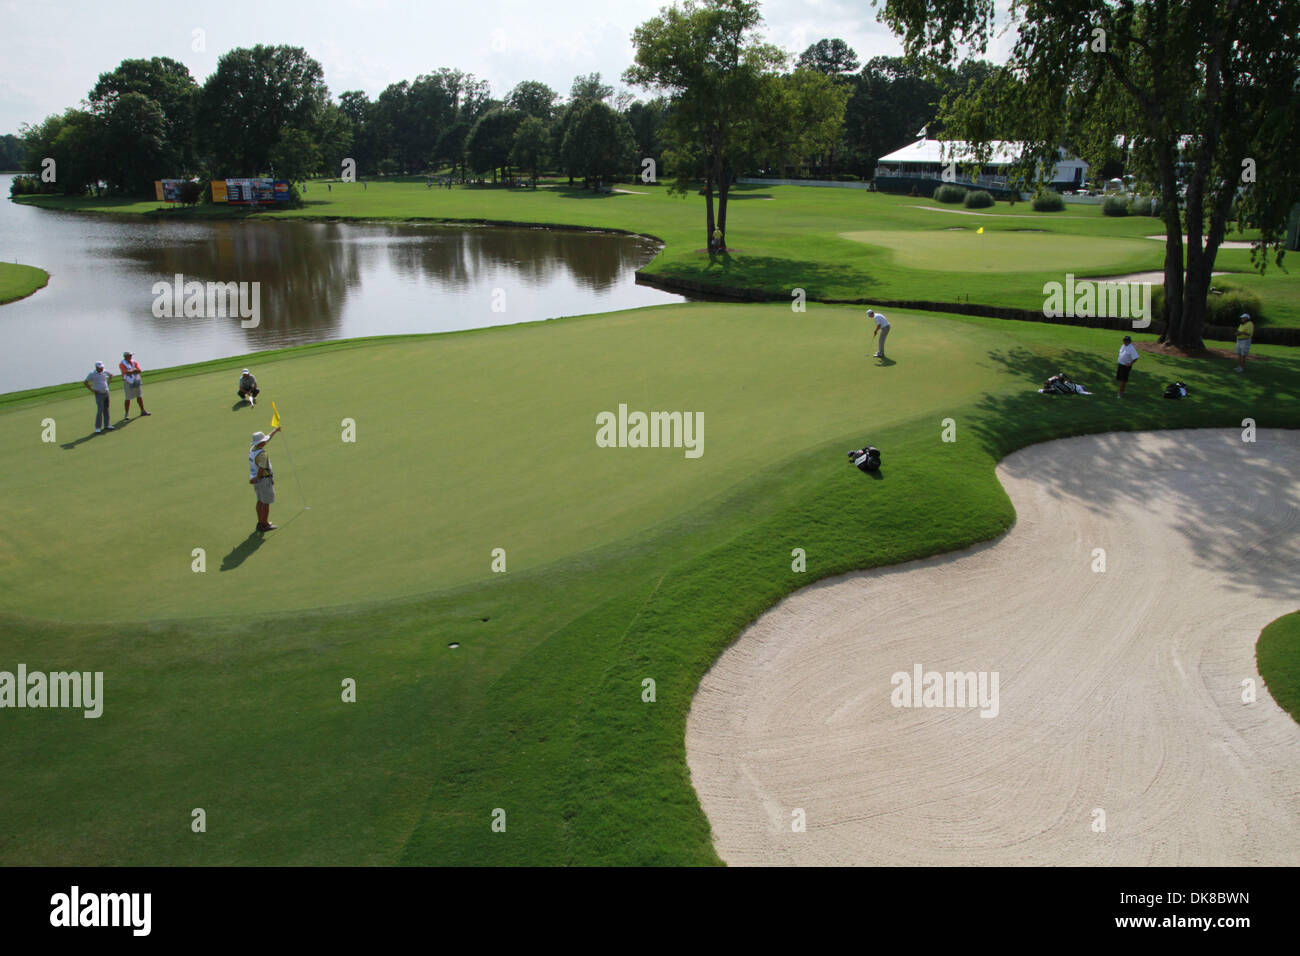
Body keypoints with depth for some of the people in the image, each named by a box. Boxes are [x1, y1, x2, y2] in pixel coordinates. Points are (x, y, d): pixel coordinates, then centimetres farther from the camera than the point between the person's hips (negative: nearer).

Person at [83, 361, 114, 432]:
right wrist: (92, 390, -11)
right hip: (99, 394, -6)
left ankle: (106, 425, 22)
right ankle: (98, 428, -9)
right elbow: (85, 382, -8)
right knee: (100, 410, -12)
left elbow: (111, 374, 24)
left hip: (106, 392, 6)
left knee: (106, 409, 12)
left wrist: (108, 382, 12)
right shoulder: (92, 374, -12)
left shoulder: (104, 372, 3)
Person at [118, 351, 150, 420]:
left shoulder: (134, 362, 5)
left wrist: (130, 371, -18)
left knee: (139, 396, 13)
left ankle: (142, 411, 24)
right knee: (128, 398, -4)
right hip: (128, 382, -5)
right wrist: (135, 370, -10)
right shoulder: (122, 364, -11)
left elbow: (139, 371, -8)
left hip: (136, 381, 5)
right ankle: (126, 415, 1)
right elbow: (126, 372, -23)